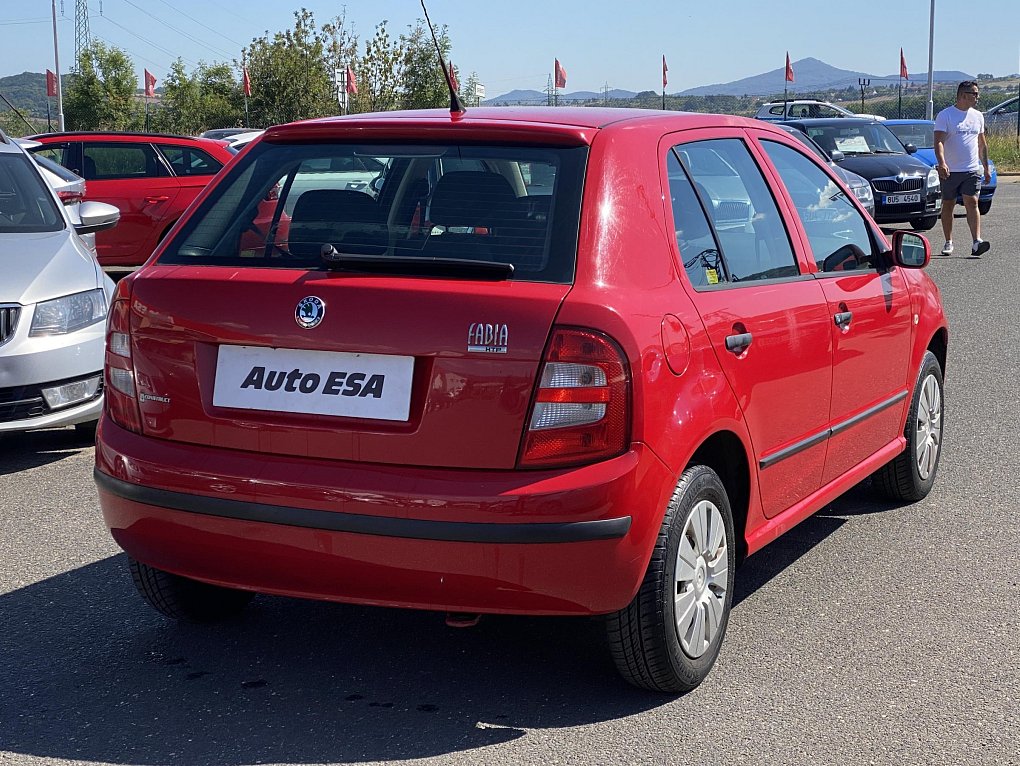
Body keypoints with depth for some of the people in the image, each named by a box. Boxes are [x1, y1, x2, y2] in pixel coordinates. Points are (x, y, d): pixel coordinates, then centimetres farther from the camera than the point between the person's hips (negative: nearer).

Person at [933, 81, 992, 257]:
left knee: (972, 203, -10)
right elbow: (938, 141, -15)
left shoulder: (977, 116, 12)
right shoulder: (945, 115, -5)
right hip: (950, 170, -3)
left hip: (972, 170, 3)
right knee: (948, 206, 7)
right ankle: (948, 243, 19)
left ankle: (976, 242, -19)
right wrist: (941, 163, -30)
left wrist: (986, 167, 19)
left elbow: (982, 144, 21)